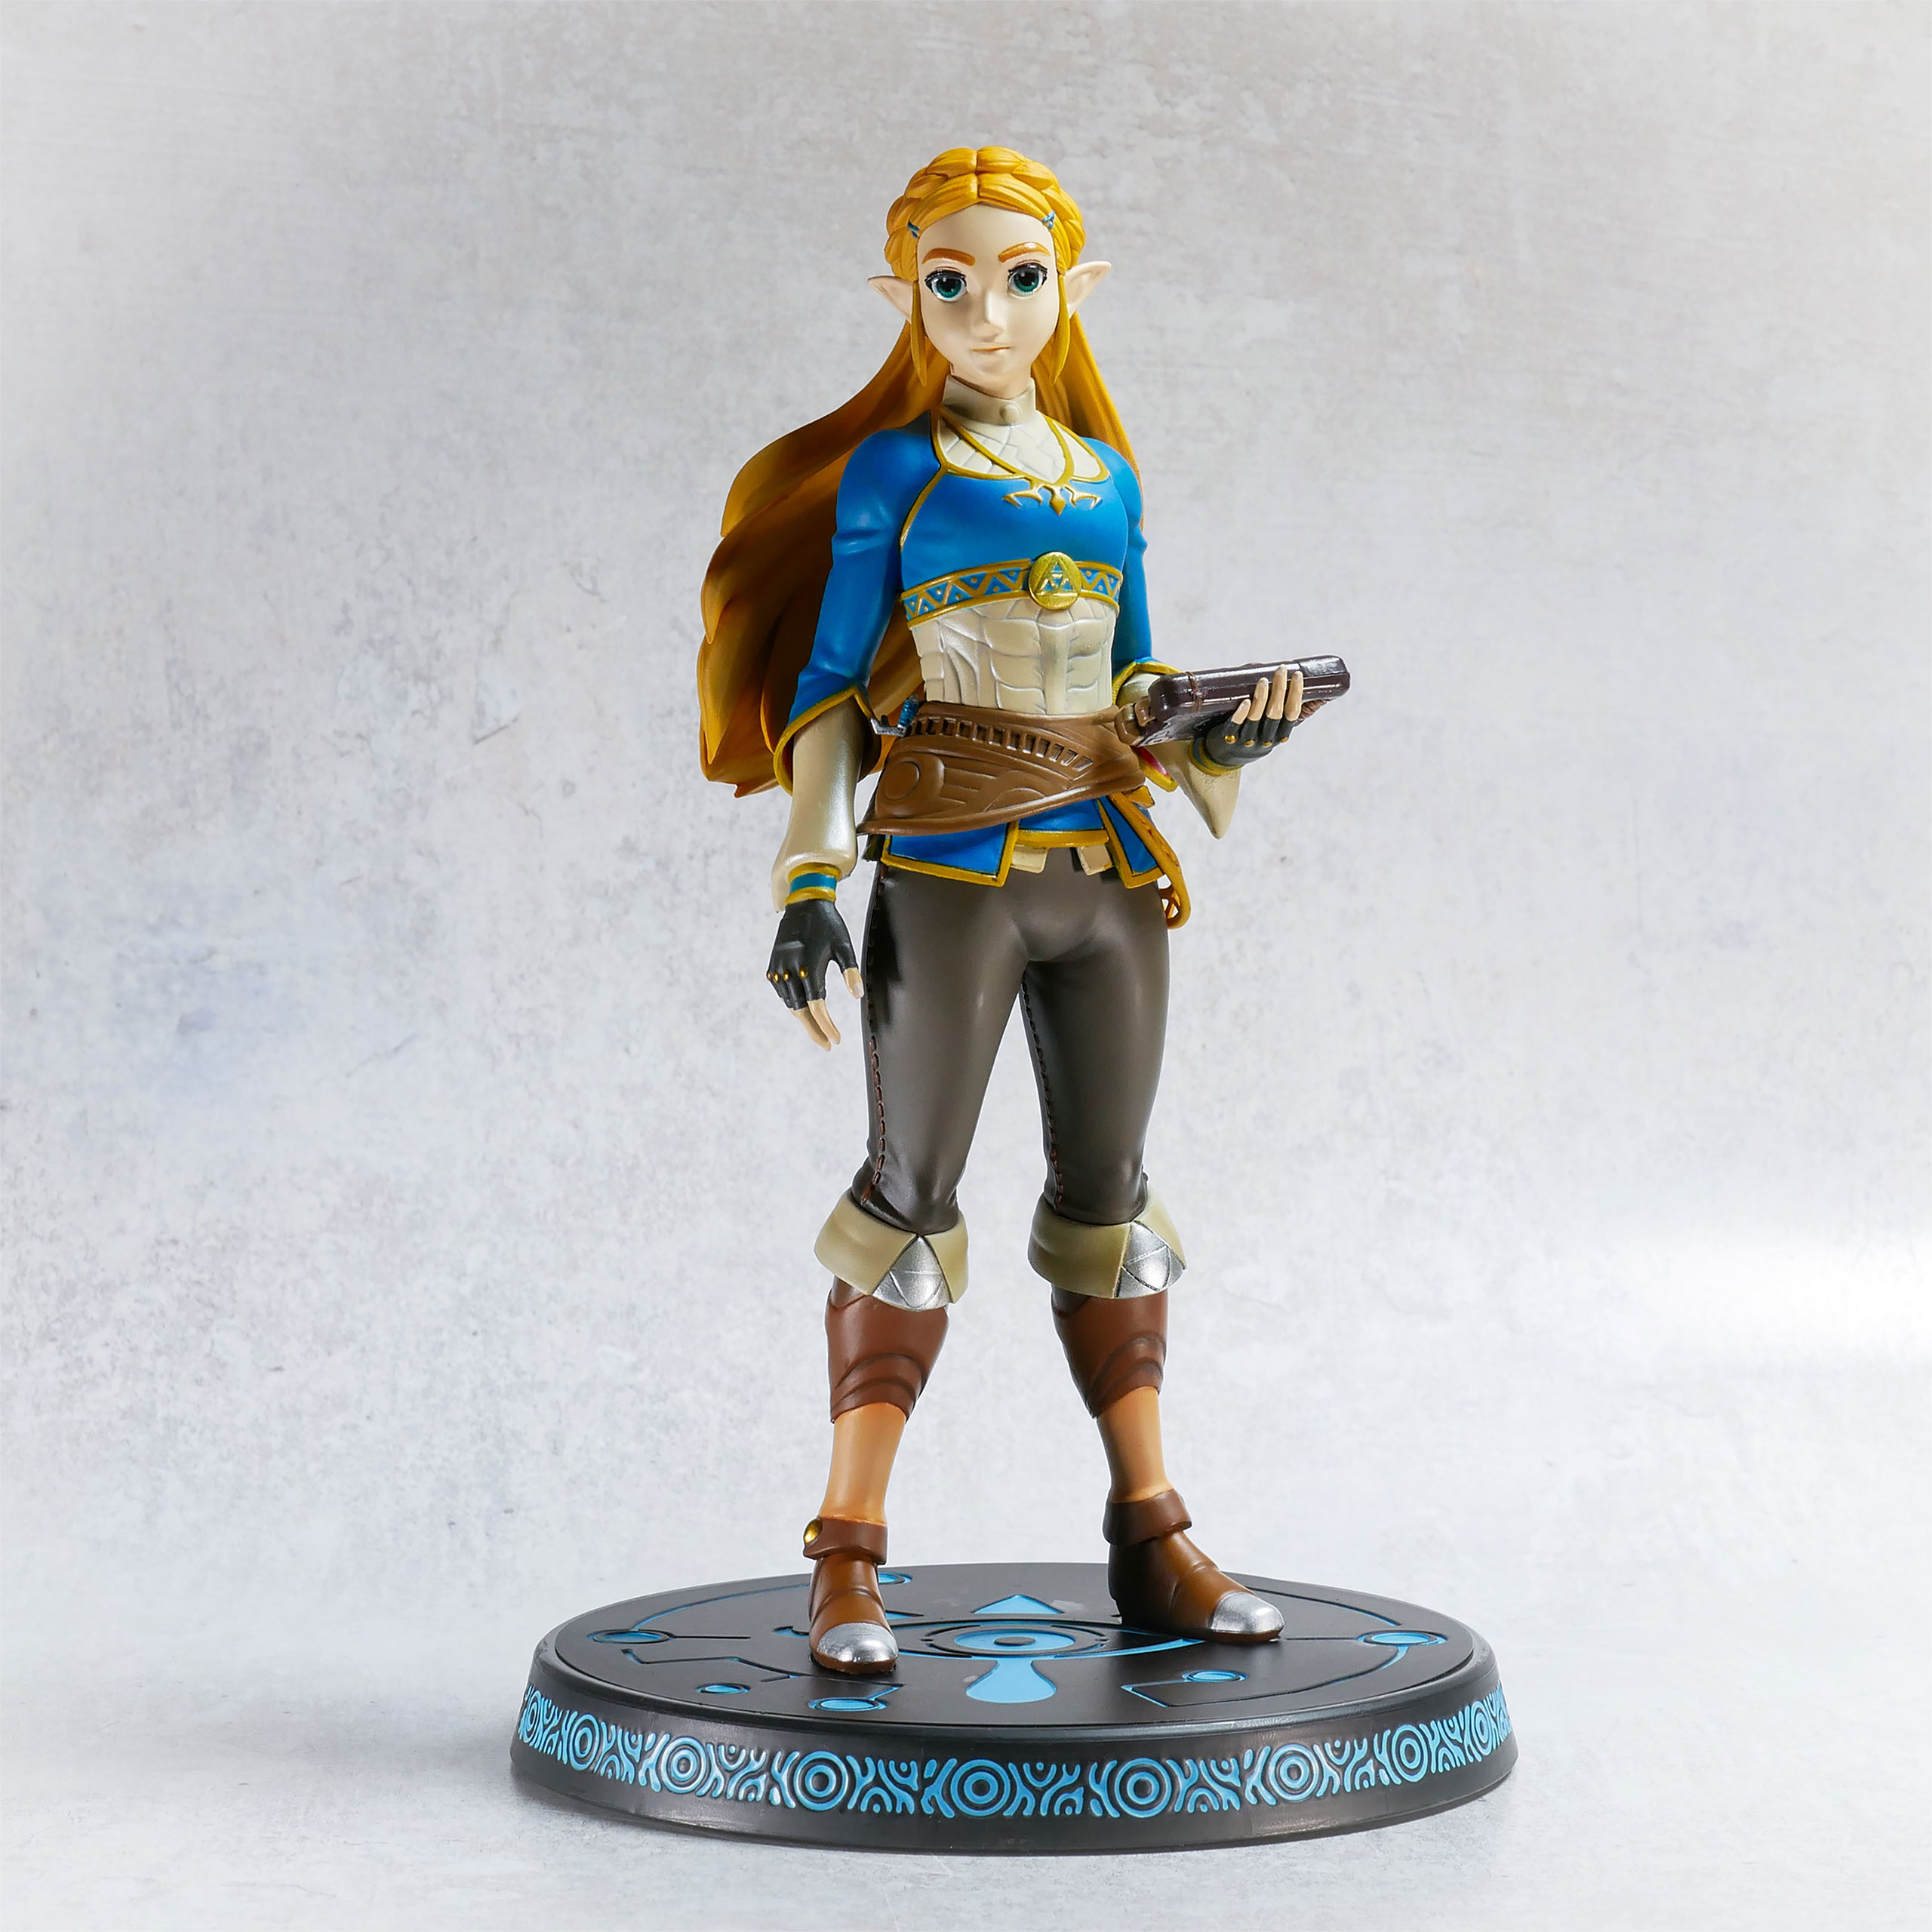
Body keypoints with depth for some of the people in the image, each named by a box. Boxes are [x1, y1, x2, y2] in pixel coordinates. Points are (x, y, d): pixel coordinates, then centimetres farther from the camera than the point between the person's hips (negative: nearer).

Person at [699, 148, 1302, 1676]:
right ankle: (850, 1557, 6)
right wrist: (811, 884, -8)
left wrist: (1221, 736, -1)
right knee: (912, 1192, -2)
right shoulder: (891, 467, 2)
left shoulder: (1106, 474, 15)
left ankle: (1150, 1536, 19)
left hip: (1108, 873, 5)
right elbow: (829, 686, 0)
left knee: (1108, 1191, 10)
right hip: (952, 873, -5)